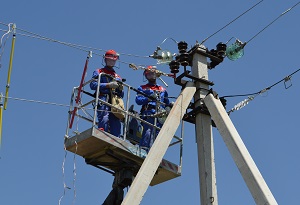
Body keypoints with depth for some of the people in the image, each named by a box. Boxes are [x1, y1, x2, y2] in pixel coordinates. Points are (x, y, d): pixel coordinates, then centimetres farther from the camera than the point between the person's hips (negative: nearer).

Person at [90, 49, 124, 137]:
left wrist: (120, 89, 5)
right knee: (104, 120, -24)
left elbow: (121, 95, 28)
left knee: (116, 124, -8)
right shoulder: (99, 72, 18)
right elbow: (93, 85, -1)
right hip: (103, 100, -4)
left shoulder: (118, 77, 32)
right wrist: (108, 85, -7)